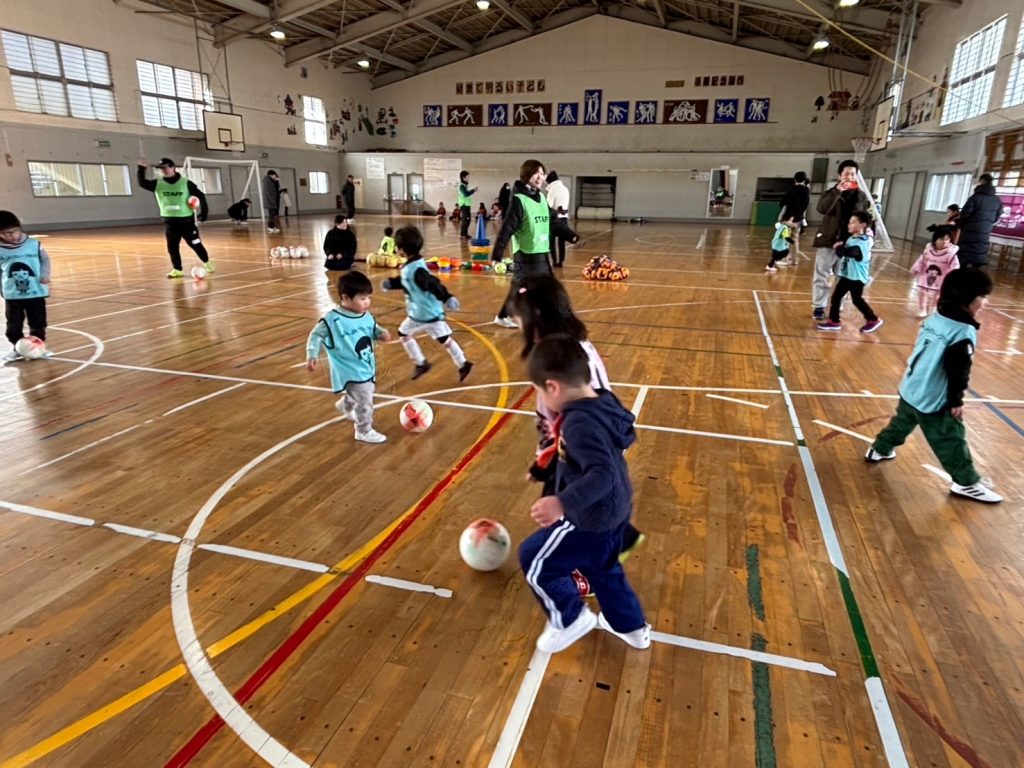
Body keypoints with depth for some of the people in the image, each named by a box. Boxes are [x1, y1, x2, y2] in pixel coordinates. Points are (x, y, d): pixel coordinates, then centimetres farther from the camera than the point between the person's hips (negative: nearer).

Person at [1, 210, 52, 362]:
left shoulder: (34, 244, -8)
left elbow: (45, 260, 5)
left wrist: (45, 275, -10)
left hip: (36, 293, 0)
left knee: (38, 323, 10)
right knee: (14, 325, 7)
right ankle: (17, 348, 23)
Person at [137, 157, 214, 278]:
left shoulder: (185, 183, -7)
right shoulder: (158, 184, 1)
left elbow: (200, 195, -3)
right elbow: (142, 183, -7)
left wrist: (204, 211, -9)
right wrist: (142, 169, -21)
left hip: (186, 220, -3)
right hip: (169, 221, 3)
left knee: (195, 244, 3)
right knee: (172, 247, 3)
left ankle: (207, 262, 24)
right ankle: (177, 269, 12)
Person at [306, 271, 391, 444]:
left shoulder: (366, 316, -4)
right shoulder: (333, 320, -21)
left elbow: (373, 329, 15)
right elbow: (316, 335, -11)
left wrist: (381, 333, -7)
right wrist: (312, 355, -19)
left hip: (367, 368, 8)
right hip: (352, 372, -8)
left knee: (358, 395, 29)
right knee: (365, 401, -5)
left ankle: (345, 406, 61)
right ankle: (364, 431, 17)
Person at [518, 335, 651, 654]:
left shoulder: (579, 423, -32)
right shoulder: (604, 402, -4)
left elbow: (602, 474, -39)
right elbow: (627, 436, 14)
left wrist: (562, 503, -48)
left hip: (591, 520, -9)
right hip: (614, 511, 9)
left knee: (534, 558, 10)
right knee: (601, 567, 30)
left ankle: (569, 620, 28)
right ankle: (632, 627, 47)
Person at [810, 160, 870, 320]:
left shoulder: (861, 196, 7)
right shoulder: (832, 192, 2)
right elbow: (821, 209, -19)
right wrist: (837, 191, -26)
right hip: (827, 241, -1)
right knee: (821, 277, 1)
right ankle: (819, 307, 10)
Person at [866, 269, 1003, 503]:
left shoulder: (933, 319, 2)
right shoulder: (964, 332, -21)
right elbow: (958, 371, -21)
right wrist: (956, 400, -11)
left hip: (911, 390, 8)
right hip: (933, 401, -8)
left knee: (901, 423, 26)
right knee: (951, 440, 5)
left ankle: (879, 450, 39)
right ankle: (967, 482, 18)